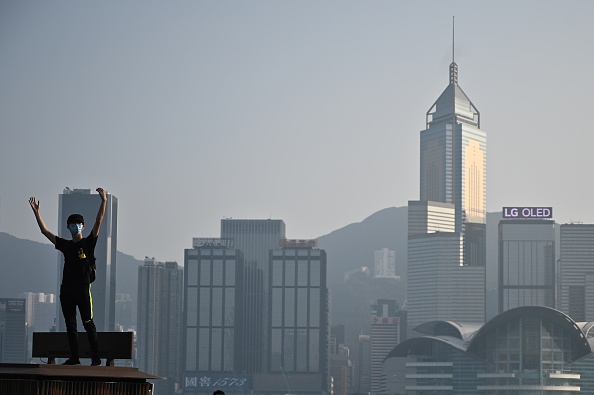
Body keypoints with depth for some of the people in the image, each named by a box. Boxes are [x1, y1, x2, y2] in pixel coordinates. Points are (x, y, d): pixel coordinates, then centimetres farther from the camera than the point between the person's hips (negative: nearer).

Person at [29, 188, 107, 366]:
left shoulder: (88, 243, 2)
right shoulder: (65, 245, 14)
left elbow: (98, 222, -8)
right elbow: (44, 231, 17)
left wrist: (103, 202, -18)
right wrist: (36, 212, 13)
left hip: (83, 288, -5)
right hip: (66, 289, 5)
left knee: (88, 323, -7)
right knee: (70, 325, 6)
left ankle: (96, 357, -8)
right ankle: (74, 357, 11)